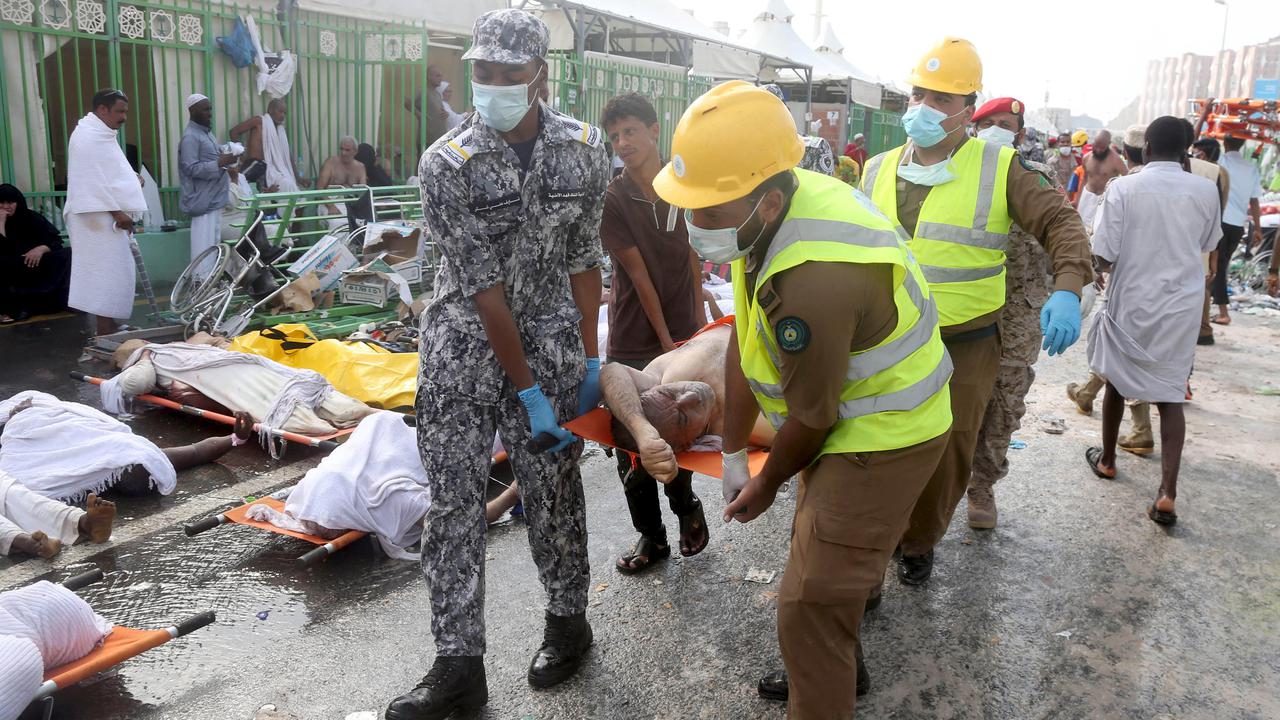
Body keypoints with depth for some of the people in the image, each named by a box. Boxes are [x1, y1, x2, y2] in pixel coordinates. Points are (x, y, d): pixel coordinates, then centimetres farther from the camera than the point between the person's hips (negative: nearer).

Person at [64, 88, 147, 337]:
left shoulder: (100, 134, 18)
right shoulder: (88, 136, -14)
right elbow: (94, 180, -20)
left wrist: (131, 180, 10)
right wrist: (117, 212, -20)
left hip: (106, 216, 10)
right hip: (99, 218, -10)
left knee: (108, 272, 13)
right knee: (109, 272, -9)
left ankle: (107, 325, 20)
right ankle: (106, 330, -5)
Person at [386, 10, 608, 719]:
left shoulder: (584, 149, -4)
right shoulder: (446, 164, -14)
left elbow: (584, 258, 3)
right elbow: (484, 288, -16)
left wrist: (590, 359, 1)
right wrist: (529, 393, -16)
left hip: (550, 335, 1)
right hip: (465, 338, -1)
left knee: (551, 486, 6)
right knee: (452, 495, -2)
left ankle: (568, 620, 29)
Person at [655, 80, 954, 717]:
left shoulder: (813, 281, -39)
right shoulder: (772, 207, -9)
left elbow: (810, 419, -23)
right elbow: (744, 343, 0)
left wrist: (766, 485, -3)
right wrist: (733, 454, 9)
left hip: (882, 438, -10)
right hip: (852, 416, 10)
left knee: (809, 605, -5)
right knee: (816, 543, 27)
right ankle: (841, 668, 52)